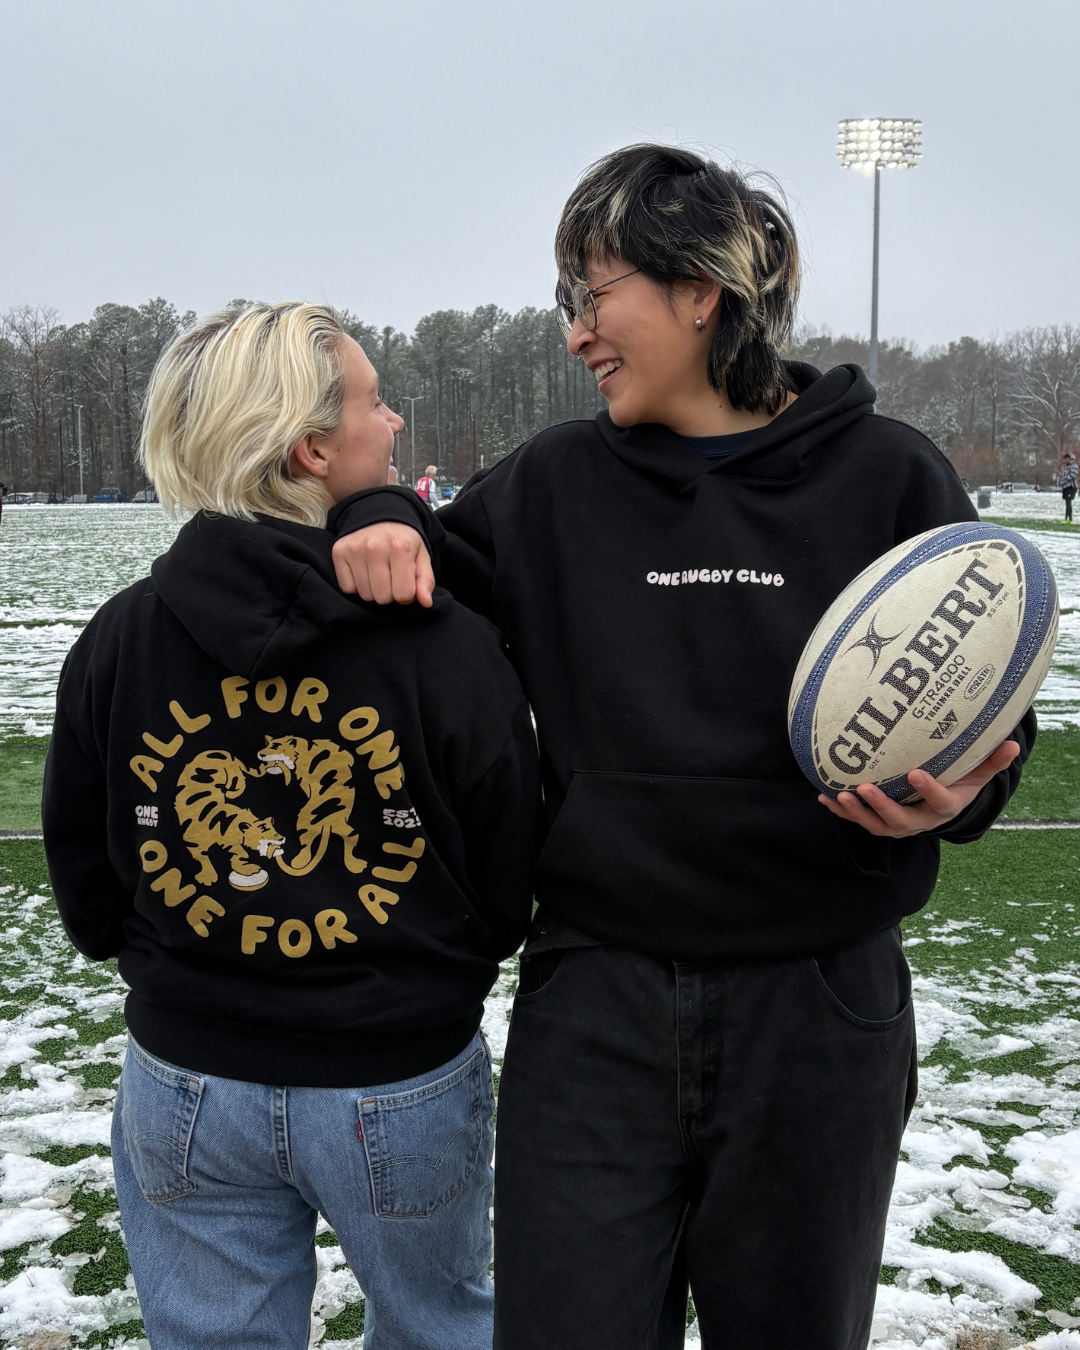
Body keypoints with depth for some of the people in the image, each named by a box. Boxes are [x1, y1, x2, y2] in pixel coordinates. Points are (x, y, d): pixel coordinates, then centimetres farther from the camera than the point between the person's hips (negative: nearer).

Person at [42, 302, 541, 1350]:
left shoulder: (119, 638, -9)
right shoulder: (447, 644, -18)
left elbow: (80, 872, 2)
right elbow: (511, 880, -9)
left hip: (186, 1083, 2)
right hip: (405, 1087, -2)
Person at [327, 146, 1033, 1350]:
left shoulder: (888, 478, -2)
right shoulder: (552, 486, 5)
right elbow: (427, 564, 17)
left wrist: (952, 797, -18)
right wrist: (378, 523, -5)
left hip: (815, 1011, -1)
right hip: (593, 1008, 2)